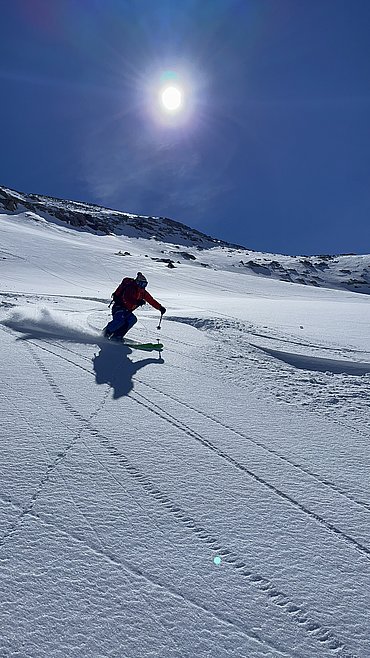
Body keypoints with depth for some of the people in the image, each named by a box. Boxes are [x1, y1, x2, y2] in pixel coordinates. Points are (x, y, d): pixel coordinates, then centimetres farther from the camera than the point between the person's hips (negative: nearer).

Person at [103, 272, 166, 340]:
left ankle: (117, 336, -22)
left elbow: (151, 300, 13)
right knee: (120, 320, -32)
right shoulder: (130, 288, -14)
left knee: (133, 319, -20)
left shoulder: (143, 292, 8)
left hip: (127, 310, 7)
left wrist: (160, 307, 11)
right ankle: (106, 332, -14)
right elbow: (125, 299, -25)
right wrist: (137, 302, -33)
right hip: (119, 307, -7)